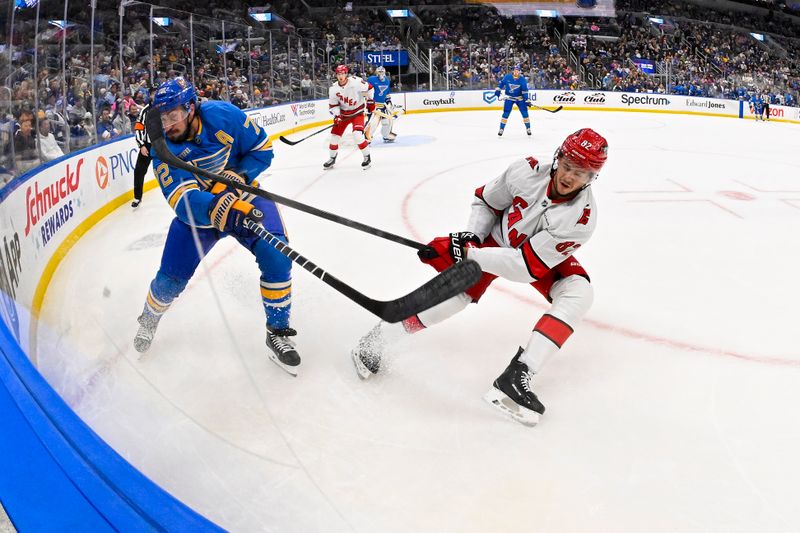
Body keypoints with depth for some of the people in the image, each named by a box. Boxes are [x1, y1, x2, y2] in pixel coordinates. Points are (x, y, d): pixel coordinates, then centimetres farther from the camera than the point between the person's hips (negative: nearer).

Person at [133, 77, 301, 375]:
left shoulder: (223, 116, -22)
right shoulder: (162, 146, -20)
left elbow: (262, 148, -8)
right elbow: (183, 198, -32)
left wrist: (239, 176, -25)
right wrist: (223, 211, -50)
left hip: (243, 196, -1)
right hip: (197, 210, 1)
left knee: (276, 258, -23)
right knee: (170, 280, 0)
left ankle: (278, 333, -5)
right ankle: (149, 320, 37)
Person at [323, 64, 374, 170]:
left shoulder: (355, 82, -22)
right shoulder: (333, 89, -10)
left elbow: (369, 88, -7)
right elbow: (333, 104, -1)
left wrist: (370, 101, -3)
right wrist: (336, 115, -15)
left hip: (357, 112, -4)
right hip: (343, 114, 4)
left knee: (357, 134, -22)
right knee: (335, 135, 4)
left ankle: (367, 157, -3)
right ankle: (332, 158, 26)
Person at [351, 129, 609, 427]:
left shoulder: (582, 217, -33)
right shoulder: (526, 171, -27)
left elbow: (528, 265, -35)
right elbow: (486, 201, -6)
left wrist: (470, 255, -38)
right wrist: (471, 236, -21)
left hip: (542, 256, 0)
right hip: (497, 238, 0)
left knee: (578, 292, -27)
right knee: (457, 292, -18)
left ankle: (518, 374, -36)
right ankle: (380, 337, -2)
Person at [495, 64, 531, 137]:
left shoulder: (522, 79, -12)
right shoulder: (507, 77, -11)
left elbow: (524, 90, -12)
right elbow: (501, 83, 5)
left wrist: (527, 100, -17)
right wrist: (498, 90, -2)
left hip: (519, 98, 0)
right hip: (509, 98, 0)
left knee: (524, 113, -4)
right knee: (505, 114, -6)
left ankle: (528, 128, 9)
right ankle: (501, 129, 1)